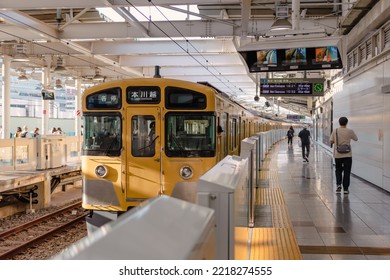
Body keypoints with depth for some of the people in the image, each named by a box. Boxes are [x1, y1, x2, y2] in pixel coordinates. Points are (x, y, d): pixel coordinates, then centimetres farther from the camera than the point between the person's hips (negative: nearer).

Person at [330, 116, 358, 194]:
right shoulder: (350, 131, -6)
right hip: (347, 155, -1)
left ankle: (338, 184, 2)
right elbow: (356, 139, 9)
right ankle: (345, 188, 6)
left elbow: (331, 142, 0)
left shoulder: (335, 131, -3)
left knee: (338, 170, 18)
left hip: (337, 155, 1)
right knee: (347, 172, 5)